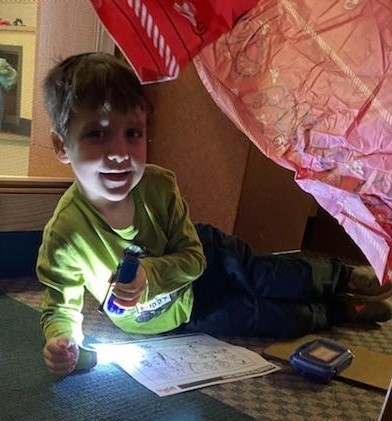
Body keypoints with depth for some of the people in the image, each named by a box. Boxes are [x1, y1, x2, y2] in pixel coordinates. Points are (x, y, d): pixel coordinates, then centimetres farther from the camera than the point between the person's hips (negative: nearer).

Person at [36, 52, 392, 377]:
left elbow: (192, 259, -19)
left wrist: (149, 275, -38)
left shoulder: (160, 186, -29)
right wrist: (60, 339, -44)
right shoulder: (64, 235, -36)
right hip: (179, 317, -1)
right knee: (272, 318, 4)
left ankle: (345, 275, 41)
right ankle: (342, 311, 33)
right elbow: (61, 307, -21)